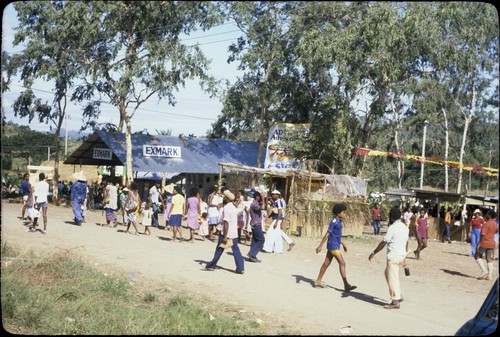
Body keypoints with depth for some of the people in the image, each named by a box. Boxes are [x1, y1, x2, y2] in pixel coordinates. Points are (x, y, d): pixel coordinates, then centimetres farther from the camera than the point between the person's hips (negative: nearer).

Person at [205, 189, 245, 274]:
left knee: (219, 250, 5)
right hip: (234, 233, 7)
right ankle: (240, 268, 0)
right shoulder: (234, 207, 10)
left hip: (227, 233, -7)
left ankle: (211, 266, 17)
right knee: (236, 250, 5)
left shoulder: (226, 208, -17)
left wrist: (225, 236, -21)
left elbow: (226, 223, -21)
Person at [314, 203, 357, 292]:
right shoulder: (334, 222, -16)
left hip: (335, 246, 9)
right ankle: (346, 285, -10)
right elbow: (327, 234, -18)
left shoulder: (339, 222, 12)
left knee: (326, 263, 13)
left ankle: (318, 281, 20)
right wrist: (320, 246, -19)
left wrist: (343, 244, 24)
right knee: (342, 263, -10)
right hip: (333, 246, -9)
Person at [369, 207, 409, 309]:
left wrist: (374, 253, -5)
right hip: (402, 254, 9)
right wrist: (404, 257, 25)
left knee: (393, 278, -2)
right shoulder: (405, 227, 10)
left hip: (393, 256, -9)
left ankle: (395, 302, 1)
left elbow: (383, 243, -14)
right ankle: (398, 296, 20)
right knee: (388, 273, 21)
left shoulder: (392, 228, -16)